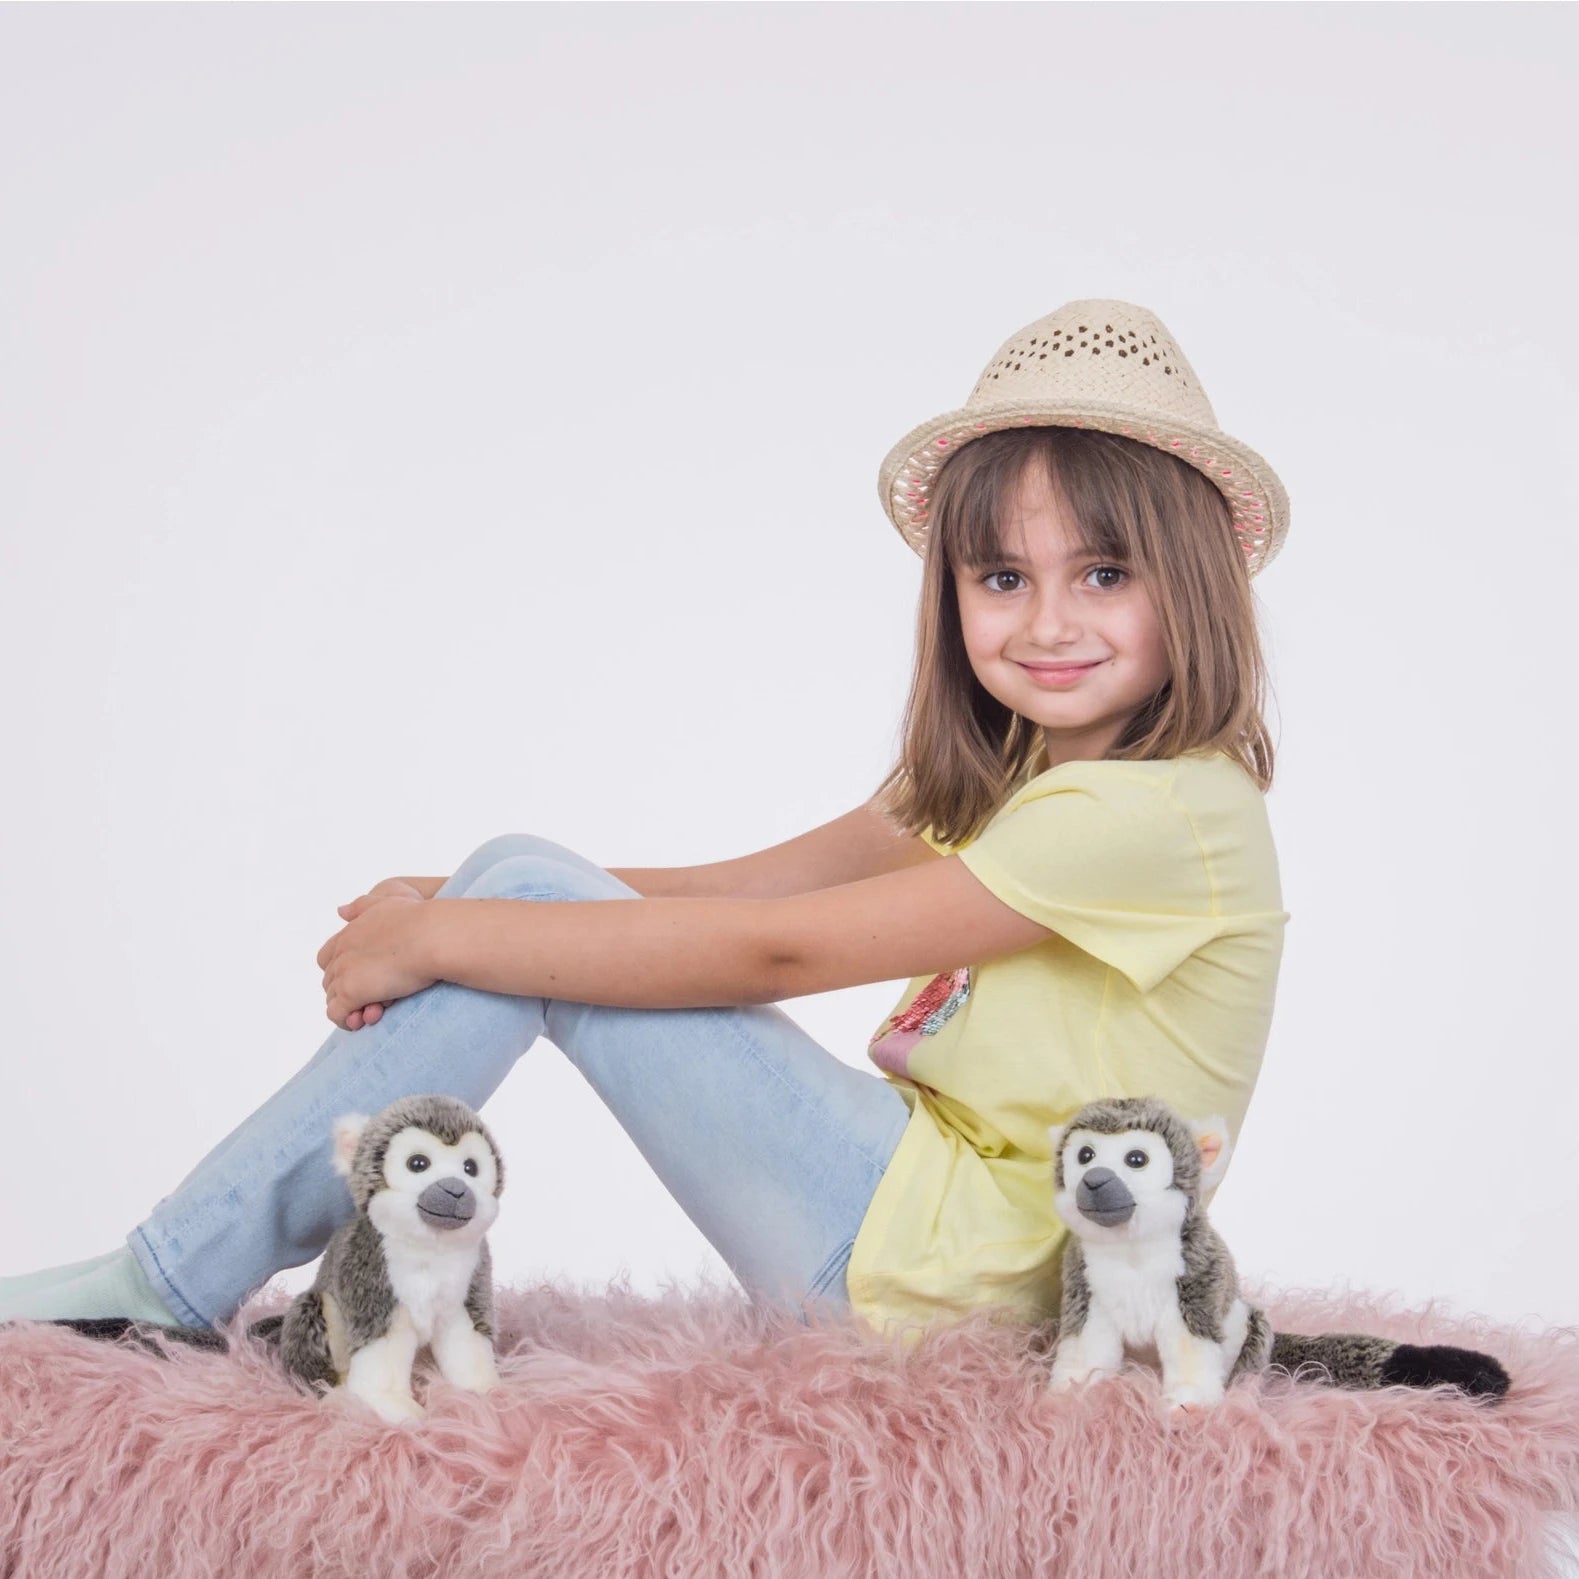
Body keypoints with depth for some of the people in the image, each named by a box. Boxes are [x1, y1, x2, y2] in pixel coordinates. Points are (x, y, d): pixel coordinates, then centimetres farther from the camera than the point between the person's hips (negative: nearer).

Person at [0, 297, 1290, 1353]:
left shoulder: (1167, 811, -19)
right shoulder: (1007, 772, 11)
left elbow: (773, 951, -20)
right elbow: (769, 881, 6)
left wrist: (440, 938, -14)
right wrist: (456, 910, -5)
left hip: (941, 1269, -9)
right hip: (920, 1184, 9)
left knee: (528, 895, -12)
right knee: (523, 882, 3)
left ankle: (177, 1284, -4)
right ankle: (181, 1269, 6)